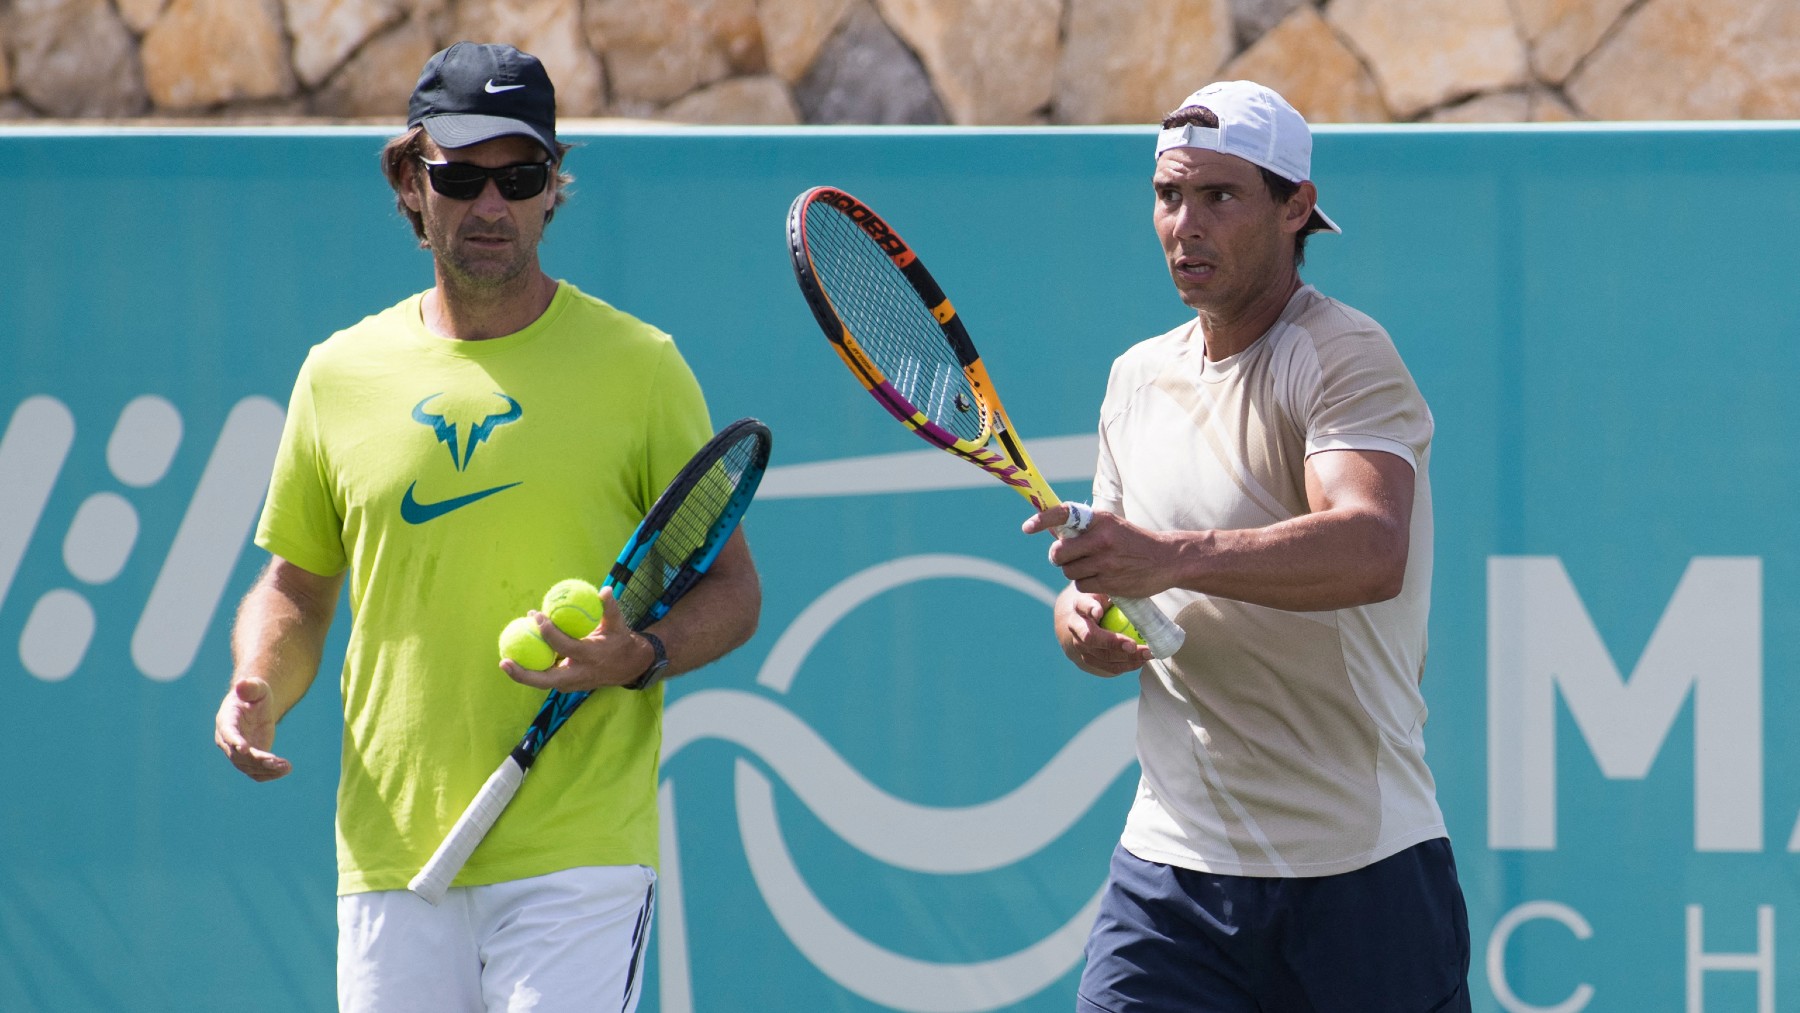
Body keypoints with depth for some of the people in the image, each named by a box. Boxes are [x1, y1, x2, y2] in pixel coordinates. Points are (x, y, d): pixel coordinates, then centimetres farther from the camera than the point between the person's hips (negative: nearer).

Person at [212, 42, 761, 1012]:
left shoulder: (636, 365, 2)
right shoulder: (339, 374, 10)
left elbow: (730, 590, 5)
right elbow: (296, 587, 21)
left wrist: (638, 658, -15)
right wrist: (260, 691, 0)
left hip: (578, 857, -3)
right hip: (391, 852, 3)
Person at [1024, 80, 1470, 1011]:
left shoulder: (1345, 358, -10)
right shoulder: (1139, 377, 14)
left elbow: (1372, 550, -28)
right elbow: (1106, 583, 21)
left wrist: (1171, 557, -40)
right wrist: (1086, 624, -5)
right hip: (1173, 858, 5)